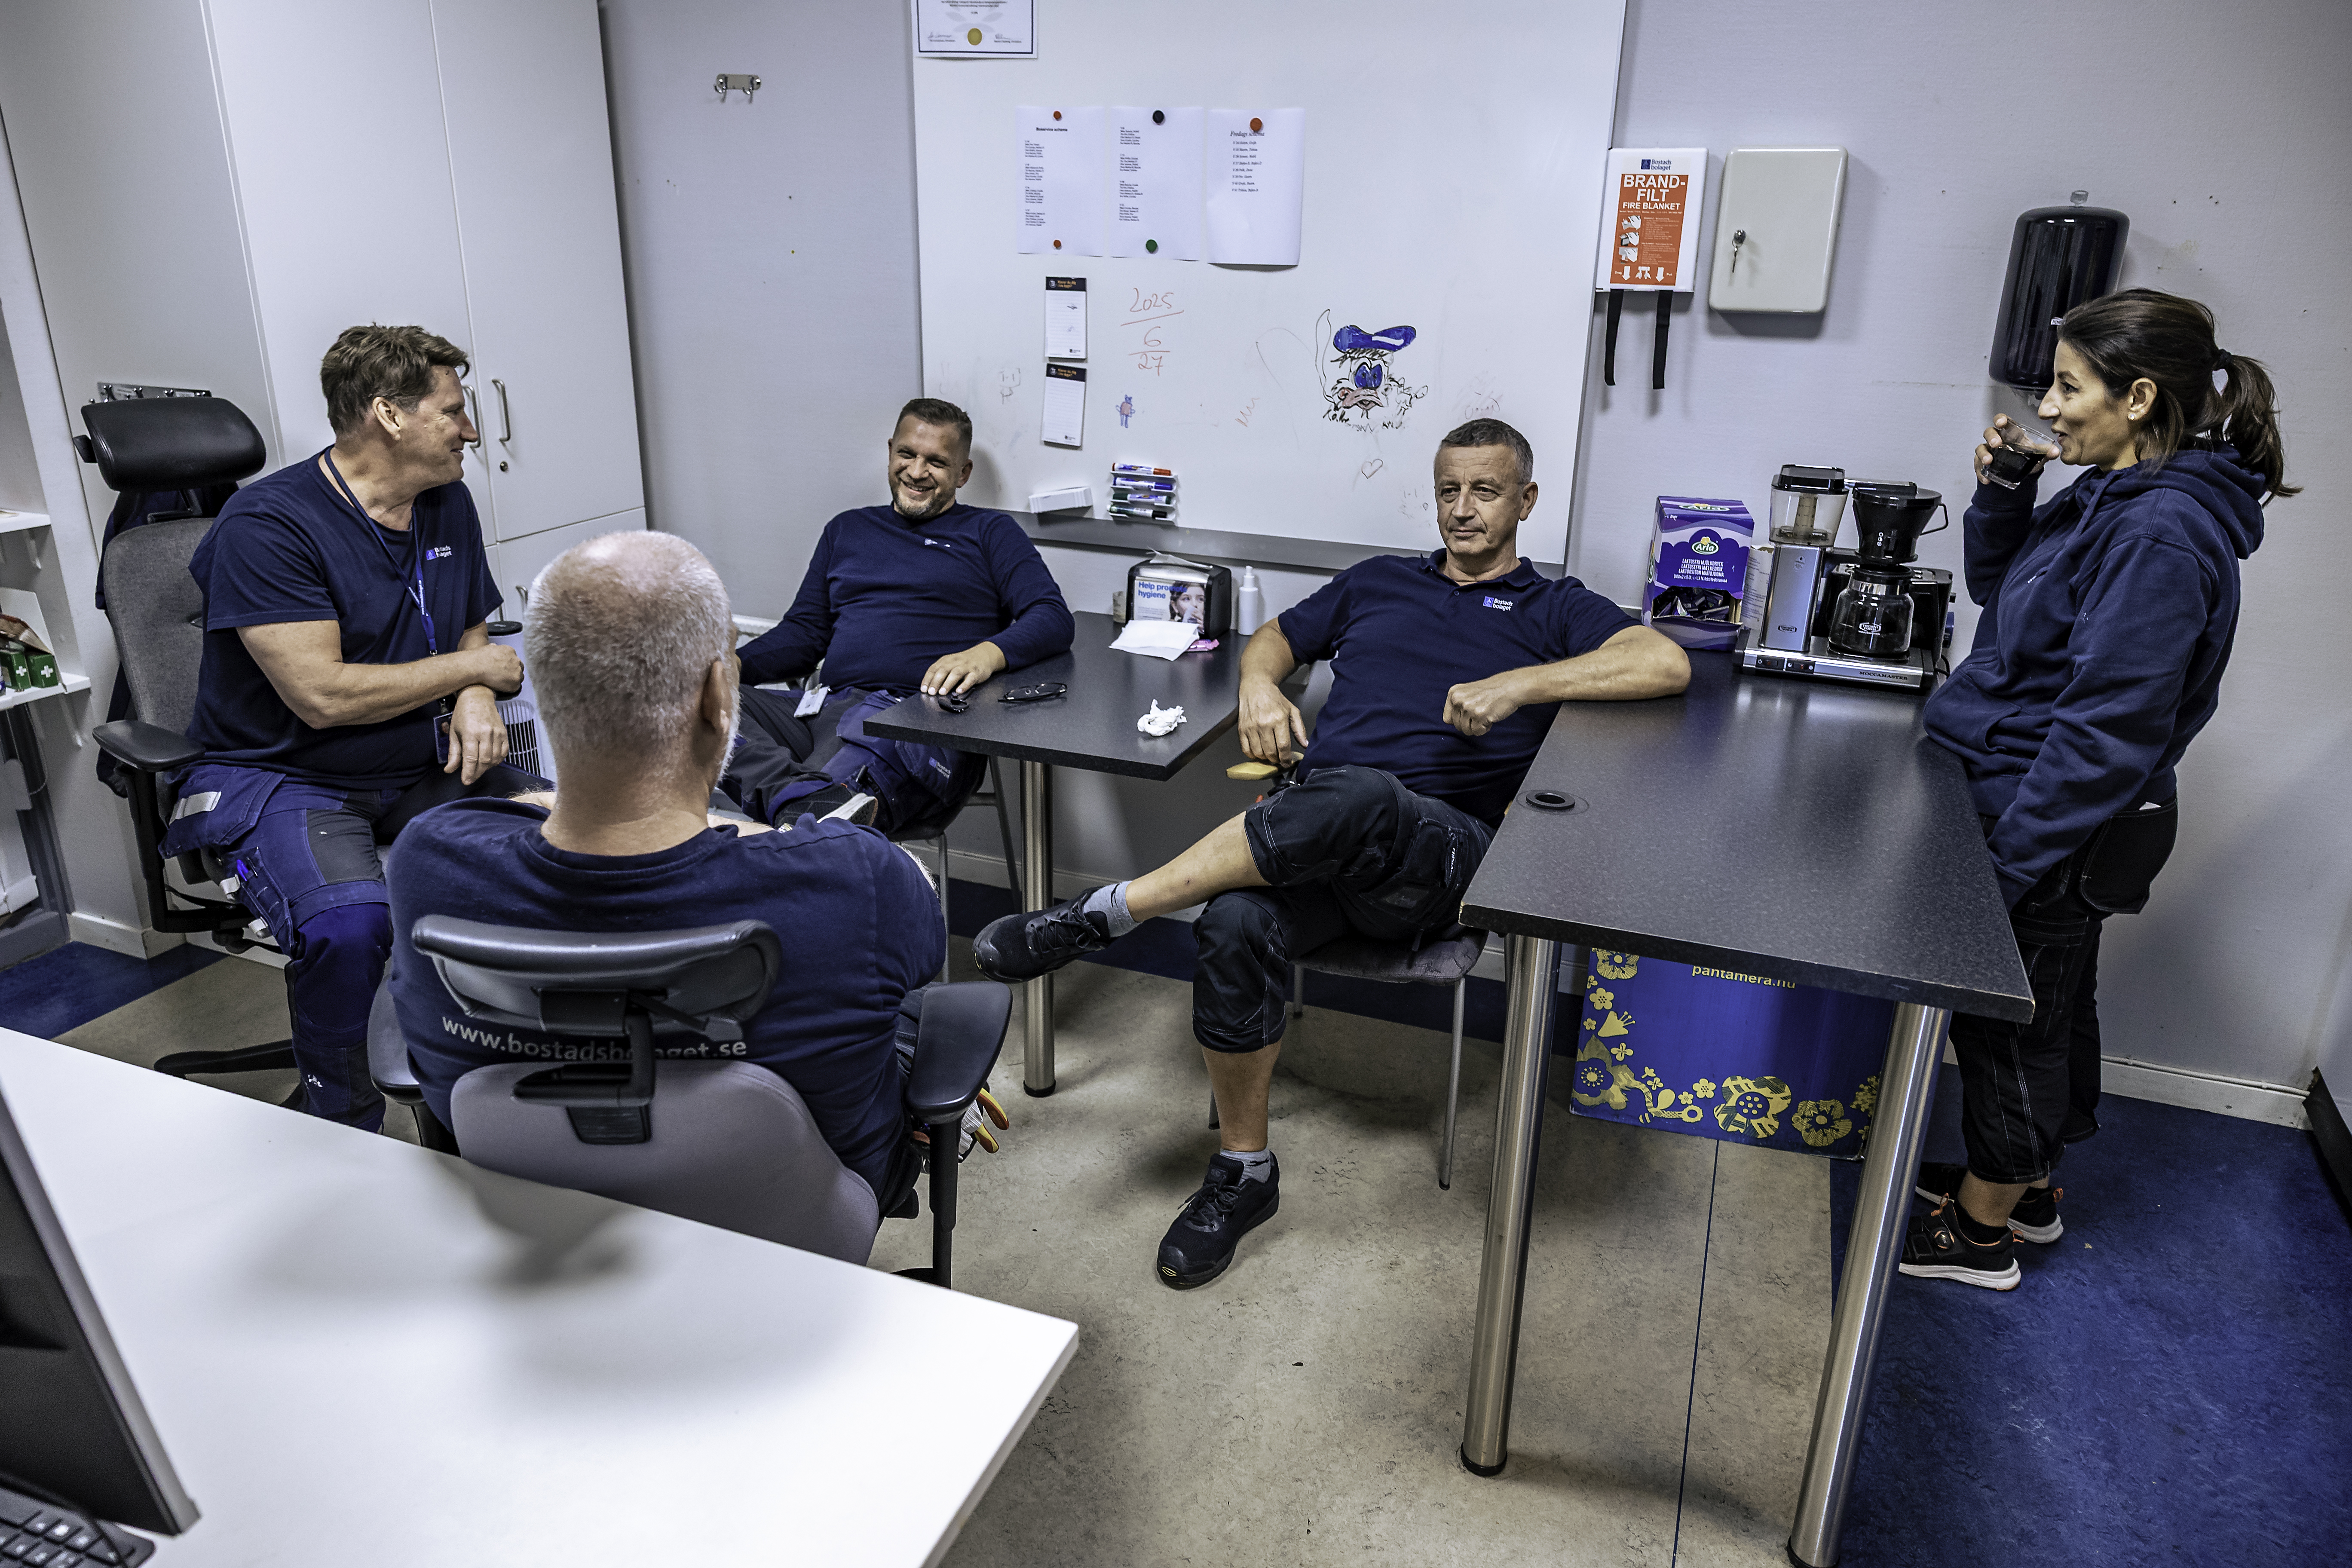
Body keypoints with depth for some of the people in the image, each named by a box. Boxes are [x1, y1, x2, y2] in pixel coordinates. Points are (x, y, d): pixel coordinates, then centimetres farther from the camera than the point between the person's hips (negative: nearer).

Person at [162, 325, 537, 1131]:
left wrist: (476, 701, -8)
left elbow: (472, 636, 17)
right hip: (285, 779, -6)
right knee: (349, 923, -35)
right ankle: (340, 1124, -7)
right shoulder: (267, 526, -16)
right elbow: (323, 696, -23)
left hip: (423, 767, 7)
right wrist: (472, 669, -12)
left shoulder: (447, 503, 7)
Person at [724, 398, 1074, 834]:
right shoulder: (847, 529, 29)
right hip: (829, 707, 4)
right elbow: (804, 631, 27)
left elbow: (1055, 618, 3)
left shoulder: (990, 533, 16)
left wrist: (988, 653, -19)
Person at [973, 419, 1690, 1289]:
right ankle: (1243, 1170, -10)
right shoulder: (1376, 582, 28)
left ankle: (1108, 912, -31)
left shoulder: (1554, 610, 16)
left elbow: (1667, 664, -1)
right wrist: (1260, 685, 9)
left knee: (1357, 796, -41)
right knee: (1235, 927, -30)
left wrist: (1518, 684, -13)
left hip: (1439, 844, -3)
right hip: (1311, 828, 4)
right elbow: (1274, 638, 35)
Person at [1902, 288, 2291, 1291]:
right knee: (2044, 1012, 22)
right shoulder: (2114, 498, 5)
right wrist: (2000, 497, 1)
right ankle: (2025, 1188, 42)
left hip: (2053, 829, -9)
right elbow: (2002, 591, 18)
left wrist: (2011, 857, -24)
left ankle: (1981, 1230, 25)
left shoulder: (2160, 535, -25)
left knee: (2009, 1020, 6)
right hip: (2052, 814, 9)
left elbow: (2107, 728, -27)